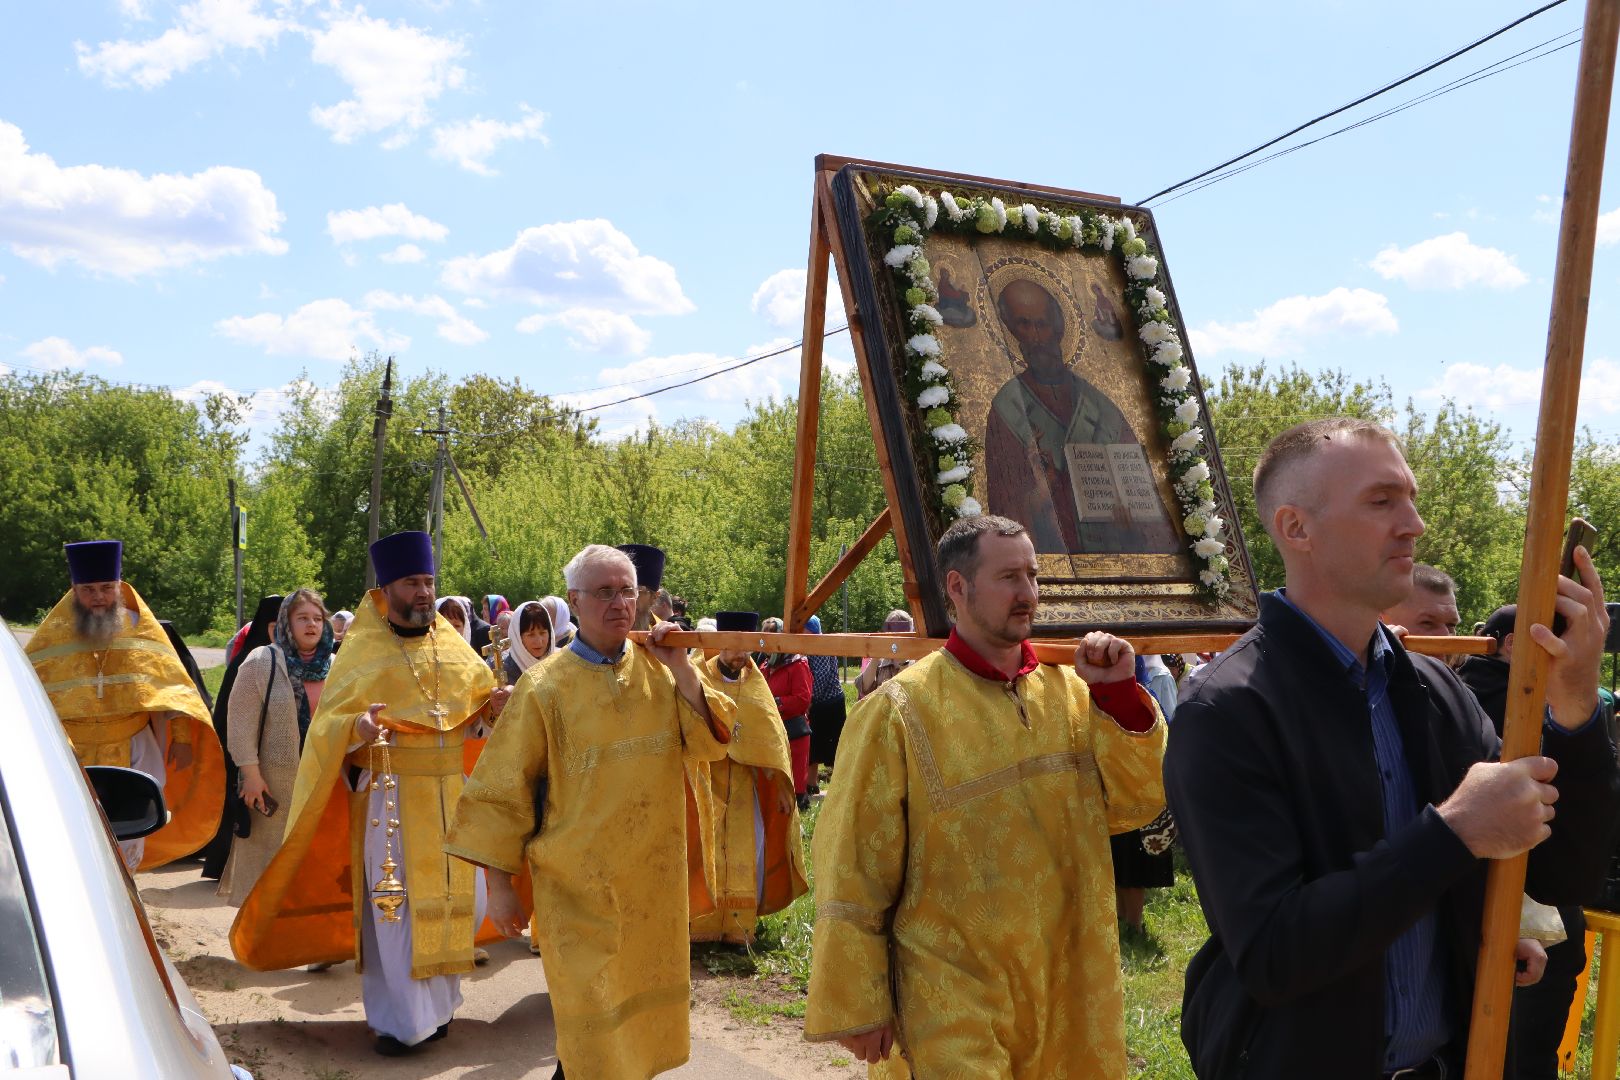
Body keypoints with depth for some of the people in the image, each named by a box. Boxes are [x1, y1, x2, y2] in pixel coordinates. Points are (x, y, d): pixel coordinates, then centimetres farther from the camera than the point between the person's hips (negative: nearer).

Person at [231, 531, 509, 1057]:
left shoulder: (452, 645, 7)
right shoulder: (362, 652, -4)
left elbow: (483, 695, 16)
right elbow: (329, 722, -6)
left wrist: (500, 701, -6)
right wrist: (357, 727, -27)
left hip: (452, 792, 5)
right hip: (391, 794, -4)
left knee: (461, 897, 9)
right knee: (395, 905, -1)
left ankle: (436, 1000, 29)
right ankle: (401, 1019, 10)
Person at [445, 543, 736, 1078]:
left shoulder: (658, 669, 0)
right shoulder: (545, 686, -9)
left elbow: (708, 743, -6)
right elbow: (502, 789, -6)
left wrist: (680, 668, -16)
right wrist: (499, 884, -7)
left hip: (653, 877, 4)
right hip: (579, 884, -3)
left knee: (642, 1008, 16)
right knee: (594, 1023, 2)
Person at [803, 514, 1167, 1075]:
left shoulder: (1068, 691, 2)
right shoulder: (899, 711, -13)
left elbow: (1136, 802, -1)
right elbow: (854, 871, -11)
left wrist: (1118, 694, -12)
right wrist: (855, 1007, -10)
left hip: (1067, 987, 5)